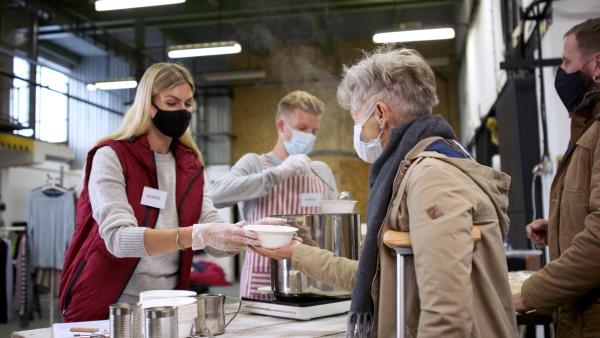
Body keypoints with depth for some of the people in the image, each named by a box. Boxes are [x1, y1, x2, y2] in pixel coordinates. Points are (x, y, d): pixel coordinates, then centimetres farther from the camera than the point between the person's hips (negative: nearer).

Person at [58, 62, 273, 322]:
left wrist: (245, 237, -23)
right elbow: (118, 237, -23)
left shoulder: (191, 167, 7)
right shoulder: (111, 157, -9)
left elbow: (215, 241, -2)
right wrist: (197, 234, -34)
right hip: (104, 309, -5)